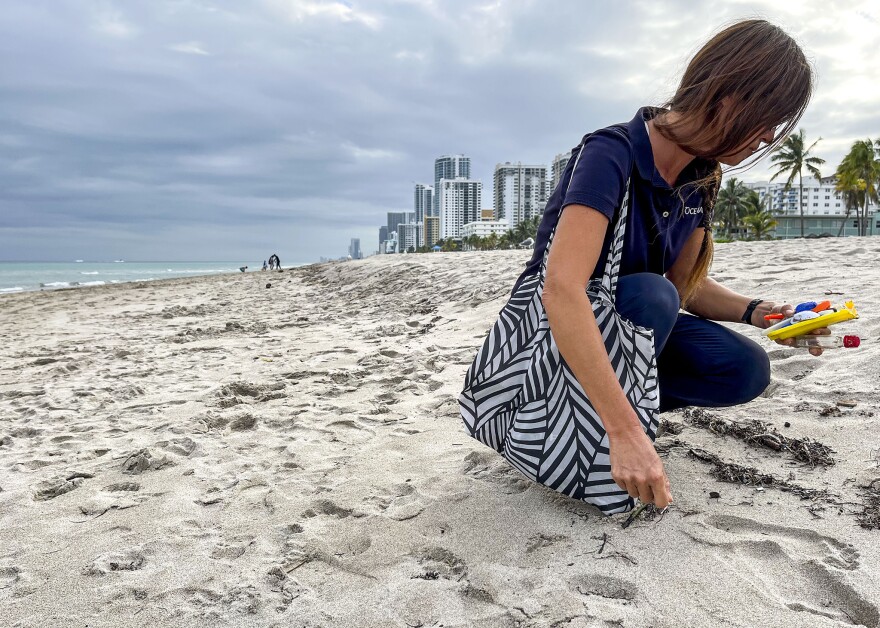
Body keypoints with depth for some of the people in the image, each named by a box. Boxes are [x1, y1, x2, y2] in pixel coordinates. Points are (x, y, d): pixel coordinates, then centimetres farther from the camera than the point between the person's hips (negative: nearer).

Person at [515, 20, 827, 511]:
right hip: (552, 326, -7)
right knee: (651, 295, -34)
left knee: (745, 369, -12)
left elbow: (685, 284, 7)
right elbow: (562, 291, -41)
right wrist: (627, 432, -45)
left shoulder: (700, 178, -3)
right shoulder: (612, 154, -27)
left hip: (629, 326, 7)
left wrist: (754, 312, -13)